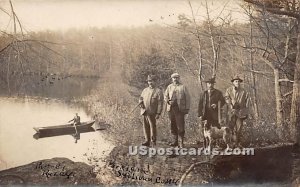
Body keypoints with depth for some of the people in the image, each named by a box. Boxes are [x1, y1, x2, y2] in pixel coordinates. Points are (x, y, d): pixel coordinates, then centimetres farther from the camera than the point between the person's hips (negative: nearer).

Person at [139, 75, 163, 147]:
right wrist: (140, 102, -1)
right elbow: (141, 97, 23)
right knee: (146, 126, 8)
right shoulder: (145, 90, 13)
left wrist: (158, 113, -14)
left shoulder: (158, 91, -4)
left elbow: (160, 103, -8)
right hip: (144, 112, 5)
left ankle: (153, 141, 10)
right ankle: (147, 141, 18)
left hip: (152, 113, -5)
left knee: (152, 126, -2)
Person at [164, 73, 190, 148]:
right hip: (171, 108, 3)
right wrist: (167, 100, -5)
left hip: (180, 109, -3)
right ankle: (175, 141, 17)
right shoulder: (169, 87, 14)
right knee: (173, 126, 7)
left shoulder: (183, 87, 5)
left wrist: (186, 110, -4)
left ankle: (181, 142, -1)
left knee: (180, 126, -6)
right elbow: (165, 96, 19)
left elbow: (187, 99, 3)